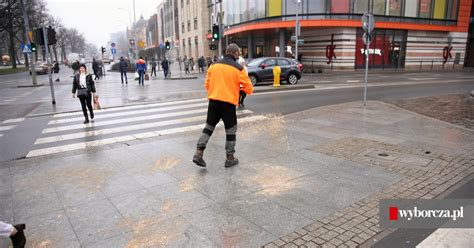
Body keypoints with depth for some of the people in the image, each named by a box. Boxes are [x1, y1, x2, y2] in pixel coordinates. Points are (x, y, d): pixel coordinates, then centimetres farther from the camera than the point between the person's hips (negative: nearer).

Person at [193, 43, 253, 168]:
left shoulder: (214, 65, 5)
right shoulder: (238, 69, -6)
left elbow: (207, 84, 11)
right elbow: (249, 89, -2)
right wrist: (241, 87, 20)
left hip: (213, 101, 4)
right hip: (228, 103, -4)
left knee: (209, 126, 16)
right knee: (231, 130, 11)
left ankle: (199, 153, 7)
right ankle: (230, 158, 19)